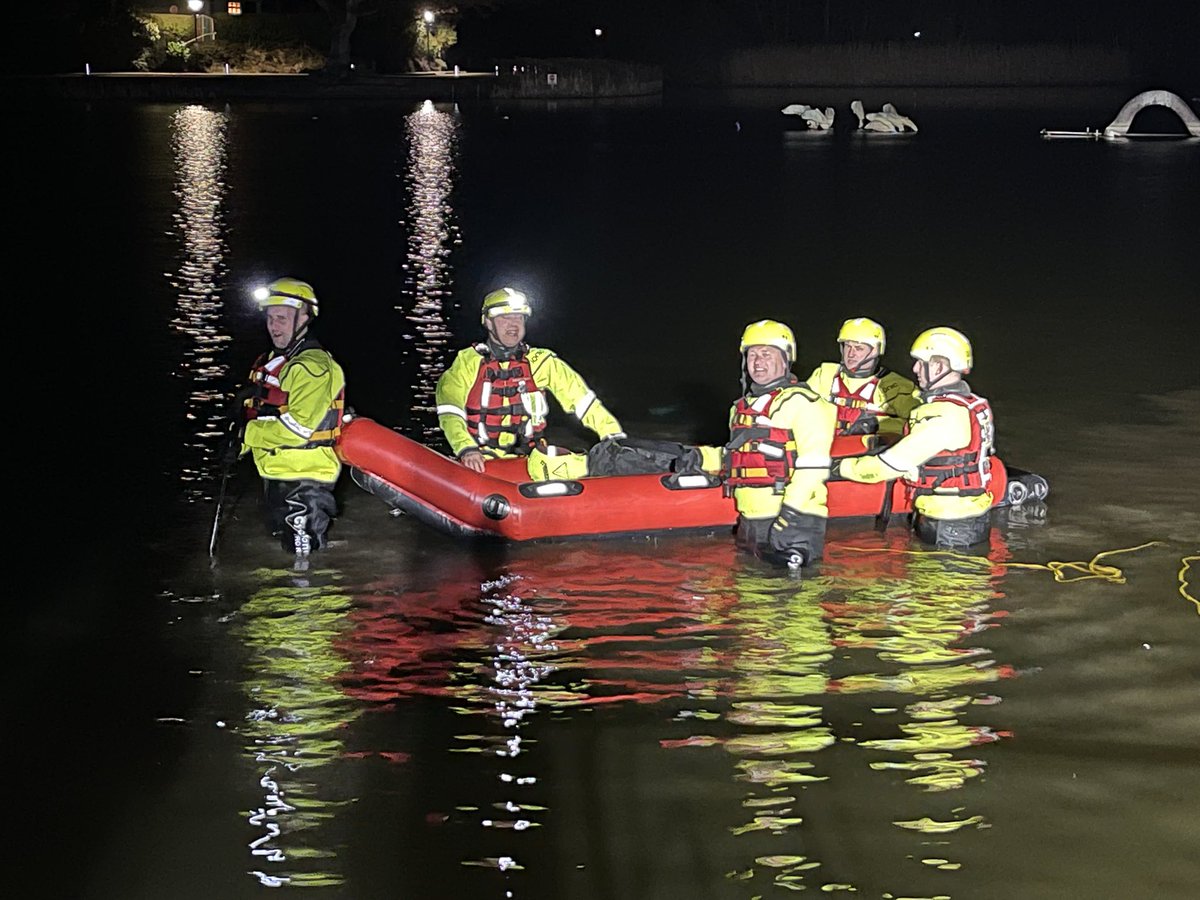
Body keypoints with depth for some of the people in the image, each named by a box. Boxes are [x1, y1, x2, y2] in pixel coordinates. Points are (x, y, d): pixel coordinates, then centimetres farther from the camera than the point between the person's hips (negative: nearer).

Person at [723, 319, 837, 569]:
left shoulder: (802, 402, -9)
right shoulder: (742, 407, 21)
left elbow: (813, 464, -19)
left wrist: (790, 515, -24)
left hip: (794, 522, -9)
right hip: (749, 522, 9)